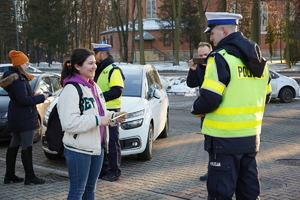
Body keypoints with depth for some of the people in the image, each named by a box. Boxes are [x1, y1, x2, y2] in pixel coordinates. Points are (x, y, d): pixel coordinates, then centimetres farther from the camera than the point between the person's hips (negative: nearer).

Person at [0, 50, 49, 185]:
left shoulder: (11, 76, 11)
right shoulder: (19, 79, -21)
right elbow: (24, 100, -24)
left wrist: (33, 95, 9)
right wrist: (41, 98, -15)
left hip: (15, 117, 10)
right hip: (25, 118, -10)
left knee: (14, 145, 14)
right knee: (27, 147, -4)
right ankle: (30, 177, 2)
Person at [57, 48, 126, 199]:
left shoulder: (94, 87, 11)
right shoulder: (71, 90, -18)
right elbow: (69, 123, -26)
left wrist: (112, 116, 3)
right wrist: (98, 120, -25)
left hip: (97, 146, 9)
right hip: (79, 150, -9)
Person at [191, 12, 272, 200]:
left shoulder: (221, 57, -15)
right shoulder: (258, 58, 11)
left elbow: (209, 99, -21)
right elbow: (266, 96, 18)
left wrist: (196, 110, -1)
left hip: (225, 137, -8)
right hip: (251, 135, 8)